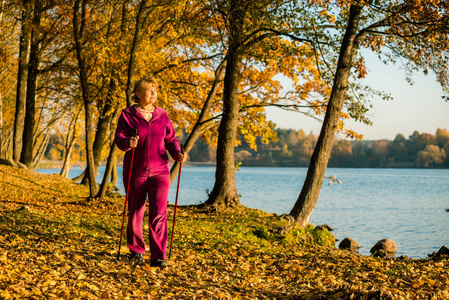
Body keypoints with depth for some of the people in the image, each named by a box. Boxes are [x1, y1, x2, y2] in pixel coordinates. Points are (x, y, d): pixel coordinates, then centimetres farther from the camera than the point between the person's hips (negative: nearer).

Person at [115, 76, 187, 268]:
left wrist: (178, 154, -9)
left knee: (158, 213, -10)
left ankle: (158, 257, -9)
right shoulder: (128, 115, 0)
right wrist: (128, 142, -29)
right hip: (135, 171, -1)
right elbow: (119, 138, -6)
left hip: (159, 171, 1)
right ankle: (136, 250, 29)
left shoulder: (162, 115, 7)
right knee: (135, 212, 9)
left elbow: (170, 139, 10)